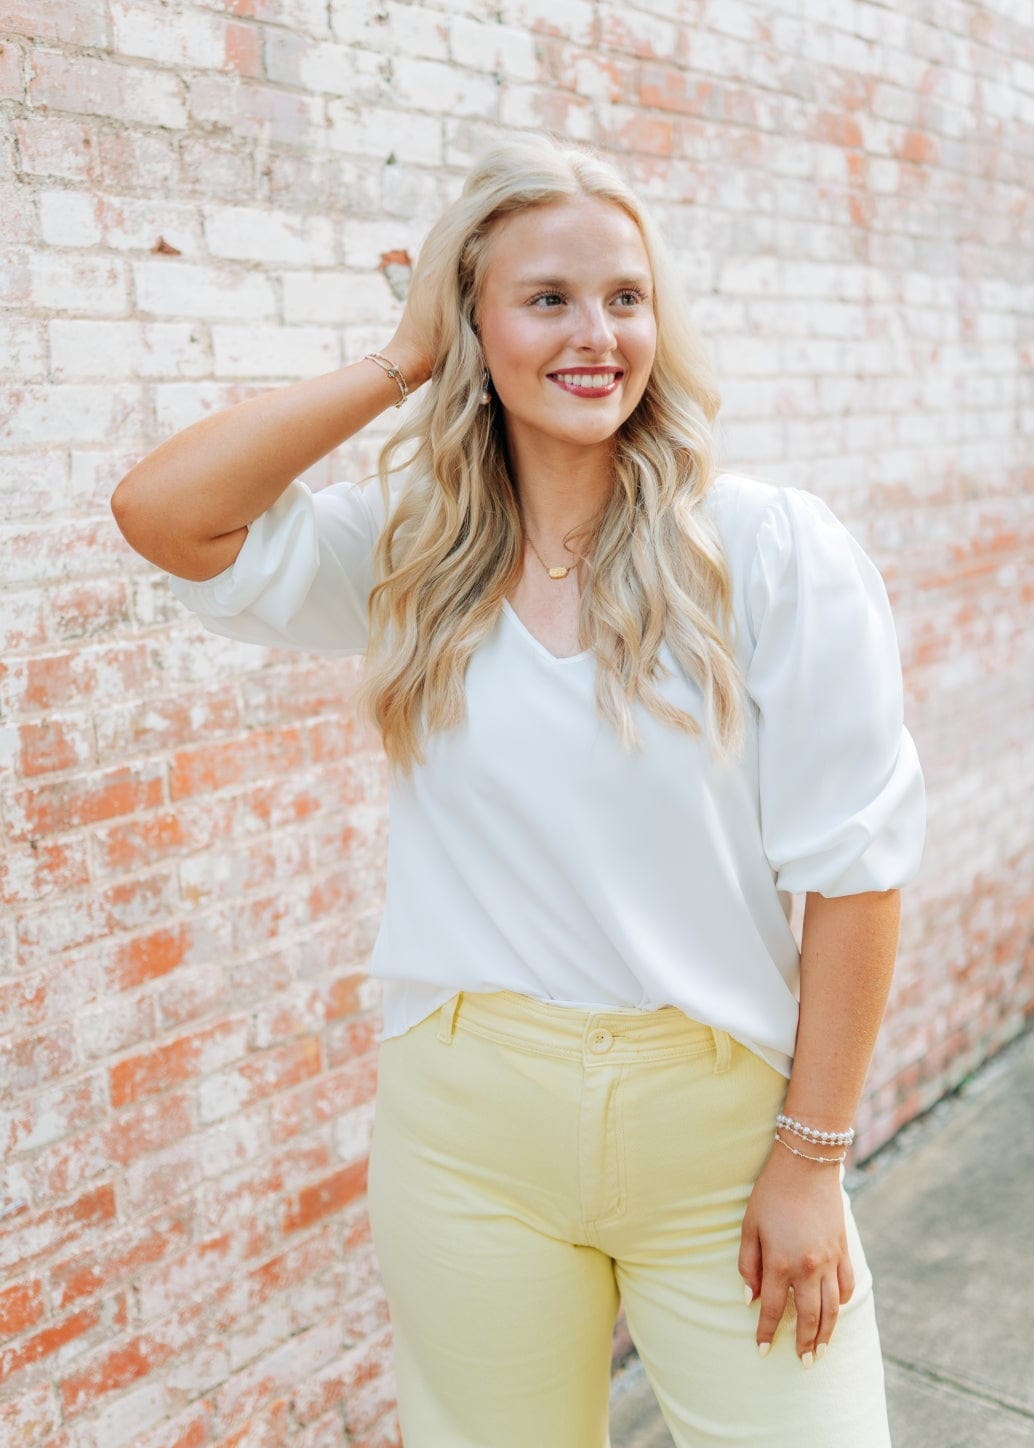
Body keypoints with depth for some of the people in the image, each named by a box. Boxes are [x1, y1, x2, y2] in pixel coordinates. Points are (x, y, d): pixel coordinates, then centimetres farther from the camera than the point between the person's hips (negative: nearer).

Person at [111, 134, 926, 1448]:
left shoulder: (772, 549, -11)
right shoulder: (414, 552, 0)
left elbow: (851, 866, -9)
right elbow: (161, 511, -11)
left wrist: (811, 1155, -7)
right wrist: (398, 365, -7)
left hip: (718, 1116, -2)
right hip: (466, 1132, 3)